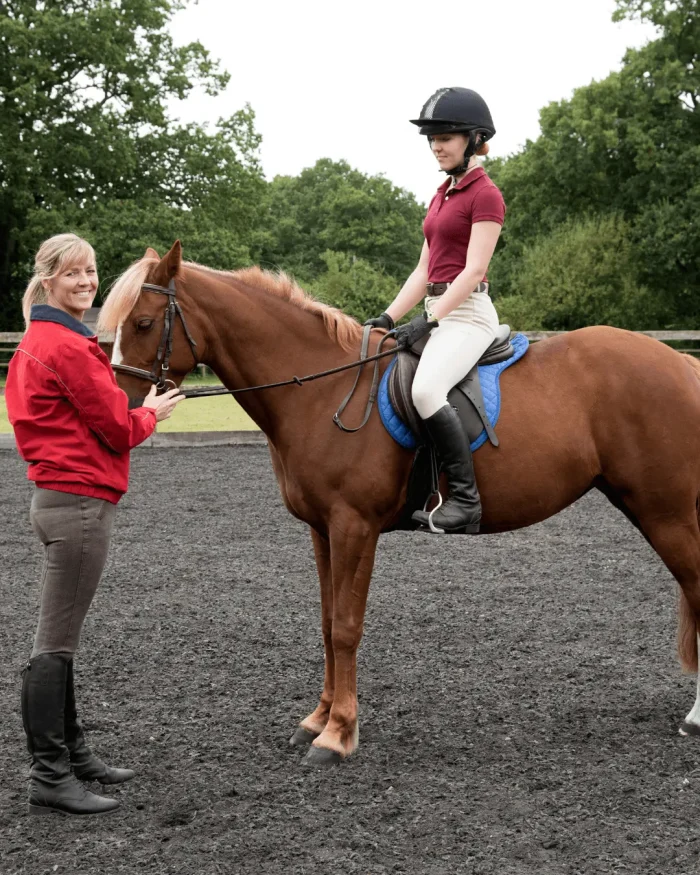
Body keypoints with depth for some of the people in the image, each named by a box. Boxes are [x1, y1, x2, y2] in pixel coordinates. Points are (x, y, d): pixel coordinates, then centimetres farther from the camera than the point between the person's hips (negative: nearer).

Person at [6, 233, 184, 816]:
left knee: (61, 641, 17)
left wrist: (134, 412, 9)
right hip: (81, 502, -11)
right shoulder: (68, 347, -16)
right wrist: (152, 413, 7)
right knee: (57, 645, -6)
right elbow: (118, 429, -12)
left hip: (59, 498, 11)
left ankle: (71, 752, 29)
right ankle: (50, 779, -1)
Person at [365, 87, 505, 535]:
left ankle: (466, 499, -26)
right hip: (438, 312, 10)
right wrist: (388, 317, 7)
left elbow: (474, 270, -16)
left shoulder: (485, 195, -8)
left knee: (426, 390, -33)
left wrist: (428, 320, -21)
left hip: (467, 313, -10)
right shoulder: (444, 193, 19)